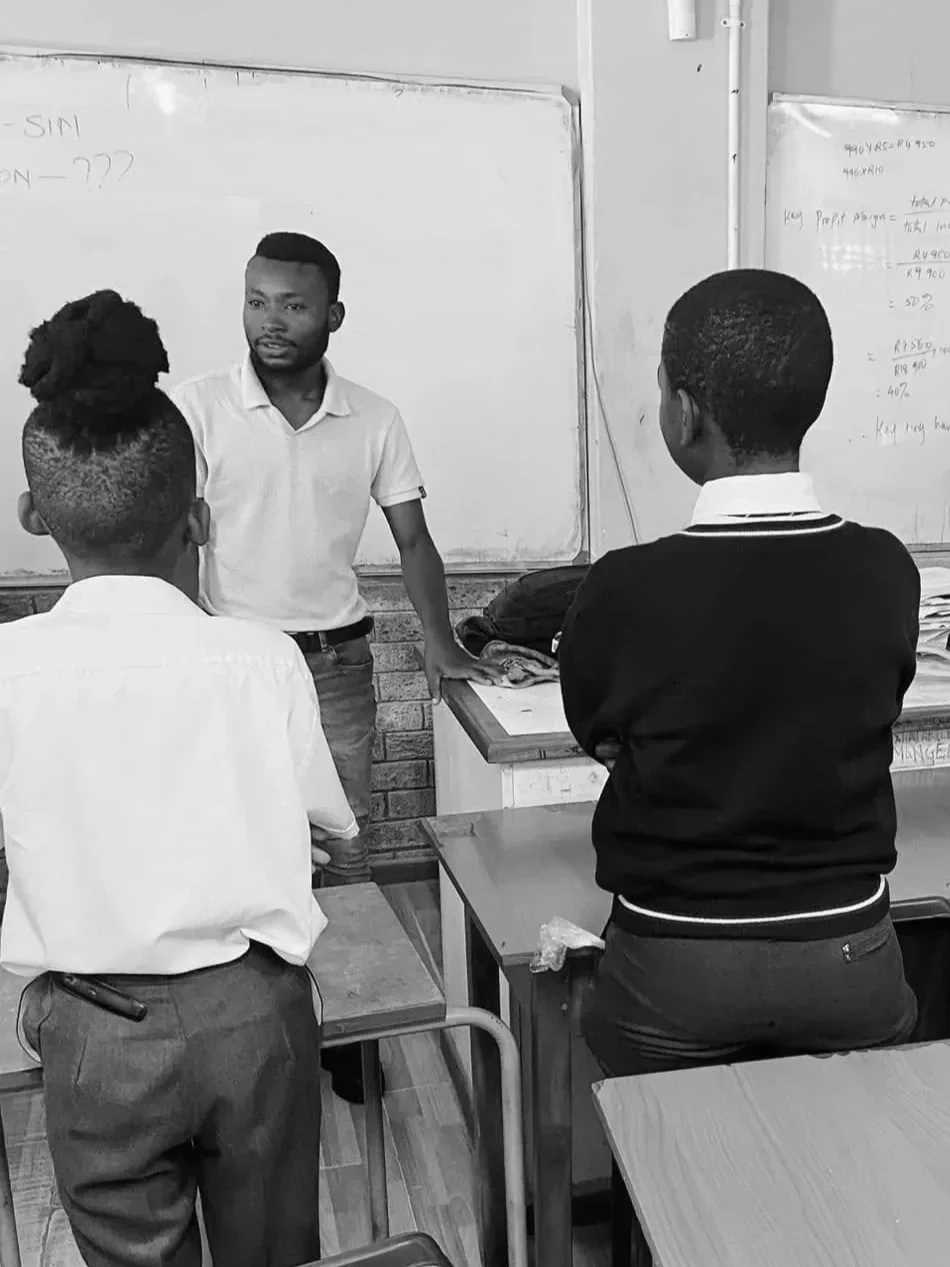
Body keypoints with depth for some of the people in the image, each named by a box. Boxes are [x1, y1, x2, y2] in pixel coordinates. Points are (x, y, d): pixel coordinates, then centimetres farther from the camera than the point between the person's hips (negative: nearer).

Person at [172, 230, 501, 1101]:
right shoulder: (200, 409, -6)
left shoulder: (374, 419, 1)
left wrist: (441, 645, -9)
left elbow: (413, 540, 4)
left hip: (339, 661, 2)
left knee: (344, 852, 9)